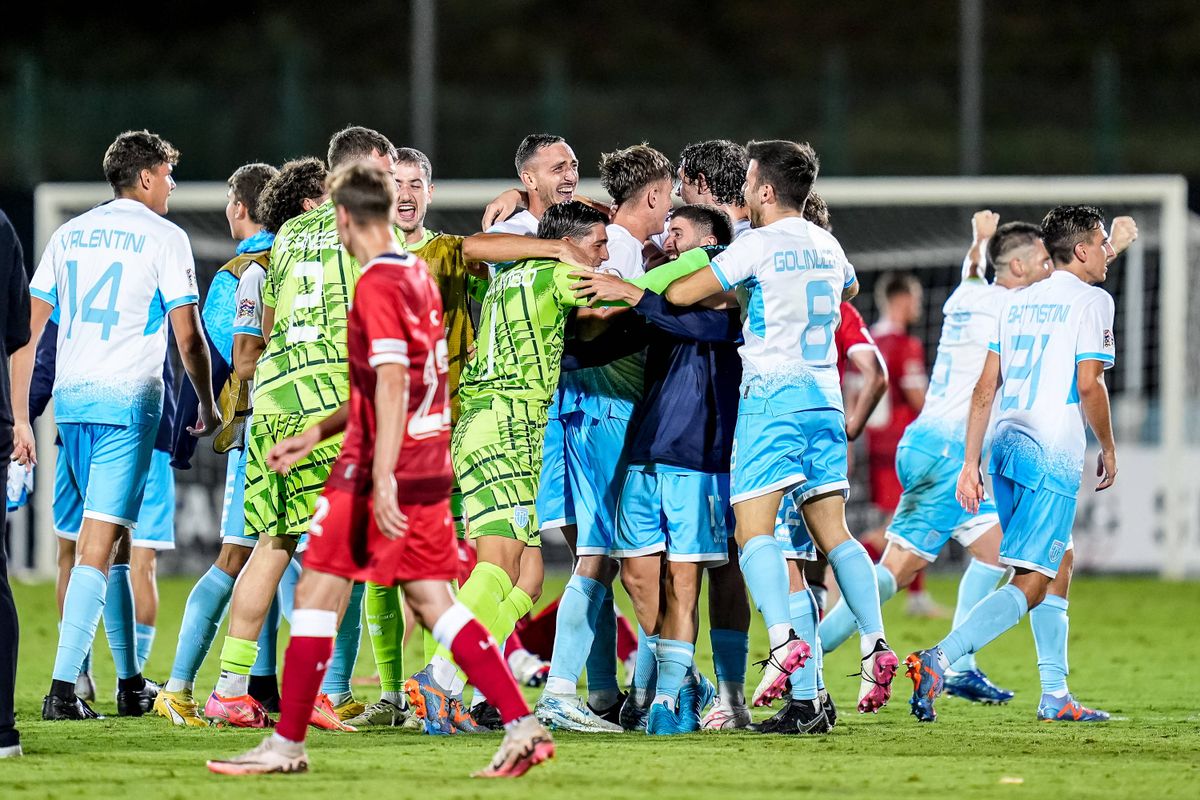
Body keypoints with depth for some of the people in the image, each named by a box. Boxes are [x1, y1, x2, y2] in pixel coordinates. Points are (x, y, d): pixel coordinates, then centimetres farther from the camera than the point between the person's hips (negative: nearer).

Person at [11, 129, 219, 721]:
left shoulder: (69, 235, 15)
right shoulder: (163, 238, -1)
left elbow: (27, 329, 11)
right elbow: (189, 339, -2)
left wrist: (20, 417, 13)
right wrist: (208, 406, 13)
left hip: (70, 399, 6)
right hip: (129, 401, -6)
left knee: (114, 537, 18)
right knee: (99, 542, -8)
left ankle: (130, 682, 23)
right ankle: (63, 687, -17)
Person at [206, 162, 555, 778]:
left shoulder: (377, 285, -13)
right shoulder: (418, 277, 14)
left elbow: (392, 384, -23)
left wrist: (382, 478, -28)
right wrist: (315, 435, 26)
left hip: (379, 475, -8)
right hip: (429, 467, 8)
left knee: (317, 593, 1)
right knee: (431, 600, 8)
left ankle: (287, 745, 6)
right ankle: (522, 726, -2)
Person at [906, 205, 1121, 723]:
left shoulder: (1015, 302, 17)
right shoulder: (1091, 301, -3)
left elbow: (985, 388, 13)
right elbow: (1088, 385, -11)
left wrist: (971, 462, 14)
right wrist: (1108, 449, 3)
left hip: (1006, 445, 8)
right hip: (1051, 455, -8)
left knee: (1058, 564, 22)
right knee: (1030, 583, -11)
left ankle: (1056, 696, 23)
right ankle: (938, 661, -28)